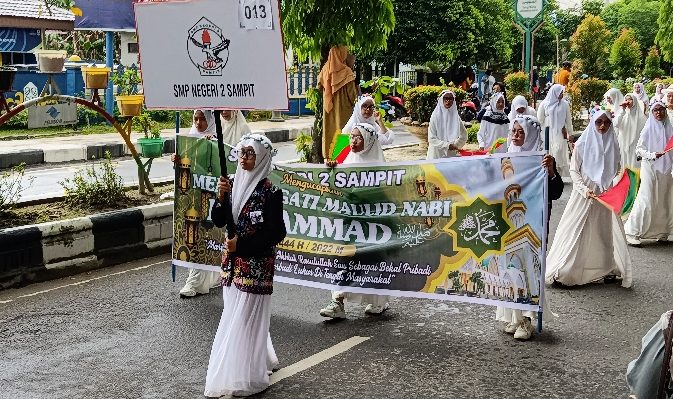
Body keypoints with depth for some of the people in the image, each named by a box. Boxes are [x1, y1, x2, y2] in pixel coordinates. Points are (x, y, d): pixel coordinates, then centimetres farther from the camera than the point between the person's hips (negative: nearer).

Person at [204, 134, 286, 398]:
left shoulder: (269, 192, -14)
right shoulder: (233, 183, 4)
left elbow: (276, 234, -15)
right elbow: (219, 221, 3)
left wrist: (241, 244, -17)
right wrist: (221, 196, -14)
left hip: (256, 264, -7)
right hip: (234, 261, 7)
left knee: (244, 319, -1)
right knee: (234, 315, 17)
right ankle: (259, 360, 36)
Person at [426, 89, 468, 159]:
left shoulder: (455, 117, 4)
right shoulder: (436, 117, -4)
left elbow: (464, 136, 10)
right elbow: (431, 138, -8)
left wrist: (455, 145, -3)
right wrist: (447, 145, -14)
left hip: (451, 155, 2)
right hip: (437, 155, -2)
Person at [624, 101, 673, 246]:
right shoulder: (648, 129, -6)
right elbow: (639, 149, -6)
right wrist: (653, 155, -20)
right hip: (650, 169, -5)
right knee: (646, 201, -10)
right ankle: (632, 232, -3)